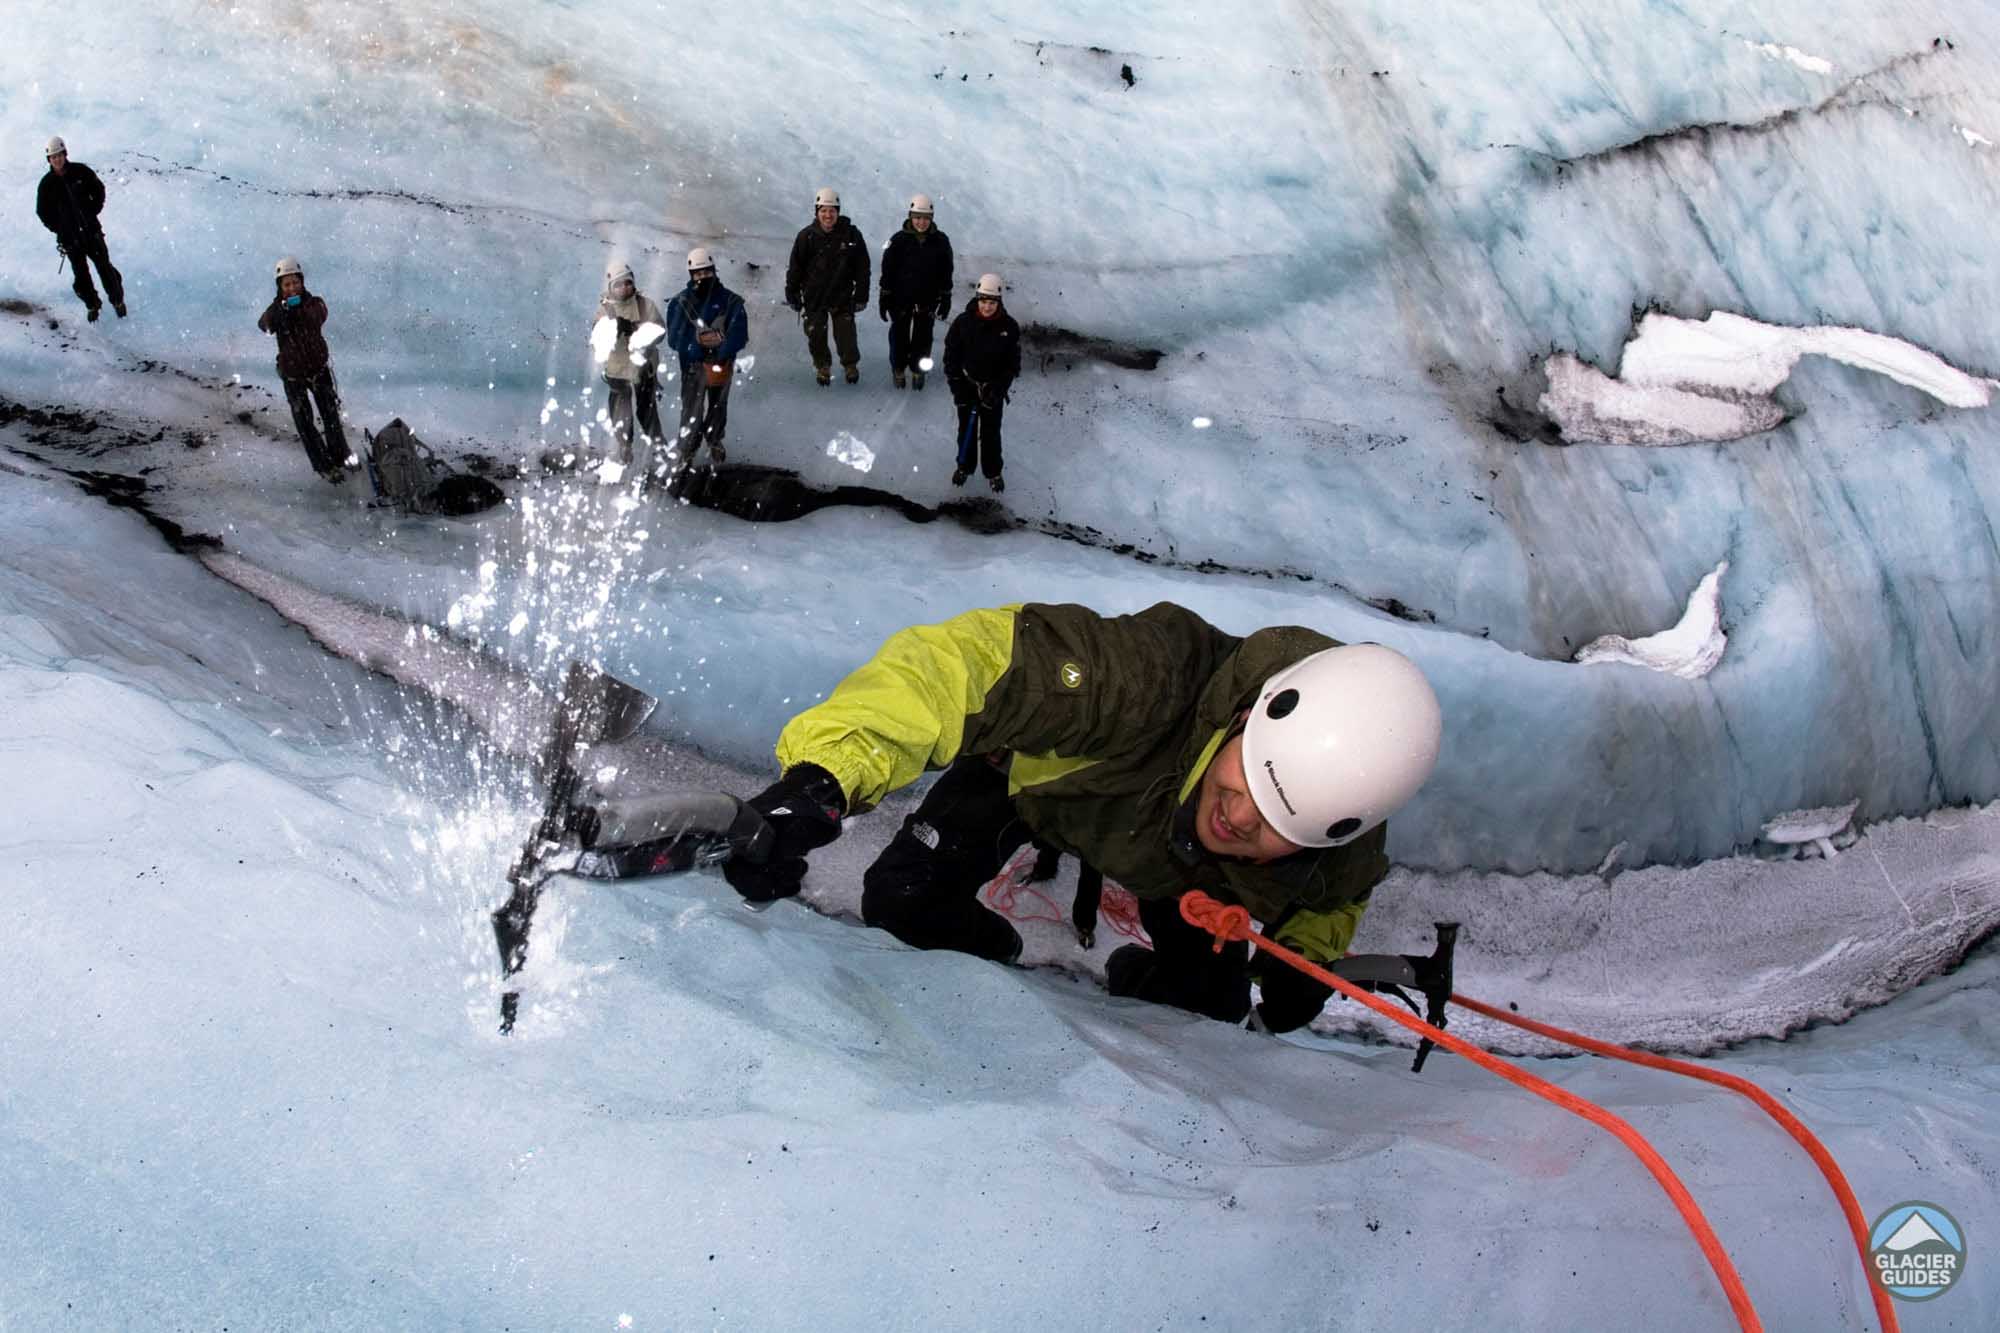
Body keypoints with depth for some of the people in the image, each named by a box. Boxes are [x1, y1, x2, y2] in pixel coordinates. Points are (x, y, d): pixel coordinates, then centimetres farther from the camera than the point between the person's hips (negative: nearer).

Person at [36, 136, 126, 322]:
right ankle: (92, 305, 25)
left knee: (104, 267, 3)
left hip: (91, 230, 0)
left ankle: (117, 300, 21)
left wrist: (93, 212, -1)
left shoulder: (80, 172, -7)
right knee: (81, 273, 6)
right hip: (70, 237, 0)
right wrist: (59, 228, -4)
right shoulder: (47, 183, -7)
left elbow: (98, 190, 7)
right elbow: (42, 212, 4)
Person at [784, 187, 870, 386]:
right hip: (813, 297, 1)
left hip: (842, 297, -1)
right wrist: (792, 295, 1)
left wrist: (861, 296, -2)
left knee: (846, 336, 1)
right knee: (816, 336, 8)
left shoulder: (851, 234, -9)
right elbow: (795, 268, -1)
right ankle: (822, 366, 32)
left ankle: (851, 364, 27)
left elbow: (862, 268, -3)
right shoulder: (807, 236, -9)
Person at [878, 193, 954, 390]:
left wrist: (946, 299, 6)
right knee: (899, 336, 11)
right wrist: (884, 300, -5)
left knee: (923, 337, 11)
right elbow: (887, 270, -6)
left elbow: (946, 273, 4)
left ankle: (918, 370, 30)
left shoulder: (940, 241, -6)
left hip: (928, 300, 1)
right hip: (901, 300, -1)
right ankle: (898, 369, 31)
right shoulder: (899, 241, -12)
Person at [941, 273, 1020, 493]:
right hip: (966, 385, 1)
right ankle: (964, 466, 38)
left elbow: (1013, 361, -7)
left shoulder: (1009, 326, -16)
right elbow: (951, 354, -7)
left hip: (993, 388, -1)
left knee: (991, 432, 12)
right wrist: (955, 384, -10)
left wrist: (1000, 388, -15)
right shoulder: (963, 322, -17)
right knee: (966, 429, 17)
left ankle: (993, 472, 30)